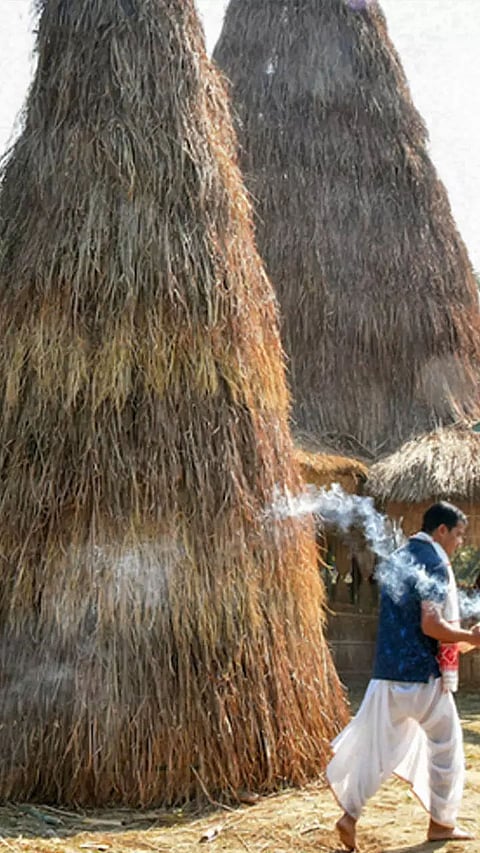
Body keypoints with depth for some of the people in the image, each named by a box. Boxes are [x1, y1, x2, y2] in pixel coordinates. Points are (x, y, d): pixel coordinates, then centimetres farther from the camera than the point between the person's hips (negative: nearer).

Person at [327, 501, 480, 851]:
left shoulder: (398, 559, 15)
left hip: (388, 671, 7)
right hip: (423, 675, -7)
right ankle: (442, 822, 23)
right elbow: (431, 625, -21)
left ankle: (350, 816, 5)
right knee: (445, 744, 12)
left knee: (378, 746, 11)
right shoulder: (435, 562, -12)